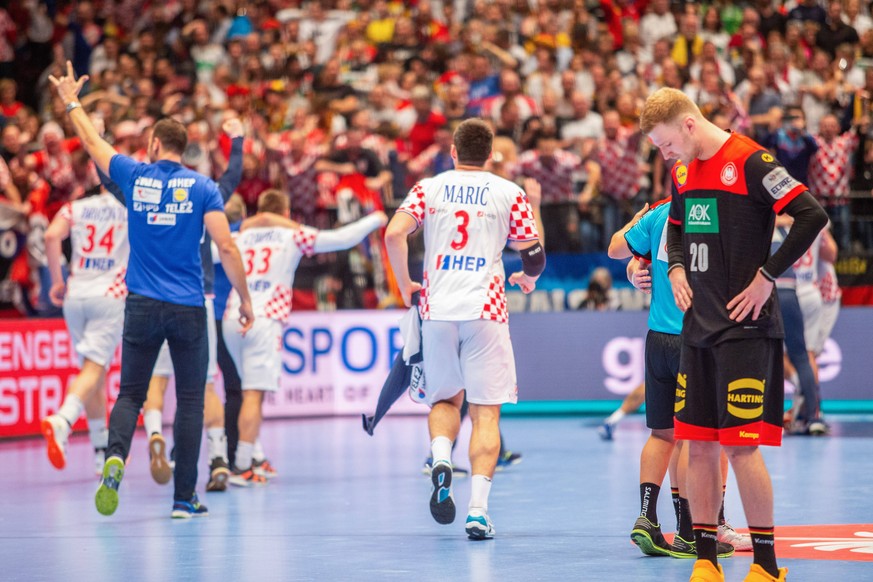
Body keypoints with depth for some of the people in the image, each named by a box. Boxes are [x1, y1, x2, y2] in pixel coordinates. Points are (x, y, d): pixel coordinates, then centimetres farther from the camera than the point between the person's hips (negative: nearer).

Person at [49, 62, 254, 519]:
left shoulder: (134, 177, 3)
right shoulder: (202, 187, -2)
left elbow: (92, 142, 19)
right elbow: (226, 247, -9)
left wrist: (71, 101, 35)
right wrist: (245, 298, -1)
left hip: (142, 307, 1)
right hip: (189, 309, -1)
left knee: (130, 395, 9)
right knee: (190, 400, 7)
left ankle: (115, 455, -21)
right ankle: (184, 498, 4)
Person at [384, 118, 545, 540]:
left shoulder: (428, 188, 7)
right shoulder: (510, 193, 5)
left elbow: (394, 234, -6)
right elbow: (533, 255, 5)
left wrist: (404, 285, 8)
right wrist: (528, 279, 28)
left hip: (437, 310, 2)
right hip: (485, 310, -2)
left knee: (445, 398, 20)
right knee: (486, 409, 1)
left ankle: (440, 458, -11)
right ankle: (478, 507, -11)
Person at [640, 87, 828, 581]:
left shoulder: (750, 161, -13)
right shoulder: (684, 171, 12)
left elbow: (813, 216, -17)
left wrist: (768, 276, -16)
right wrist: (677, 269, 11)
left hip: (745, 326, -8)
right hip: (698, 325, 8)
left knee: (741, 445, -10)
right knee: (699, 444, 7)